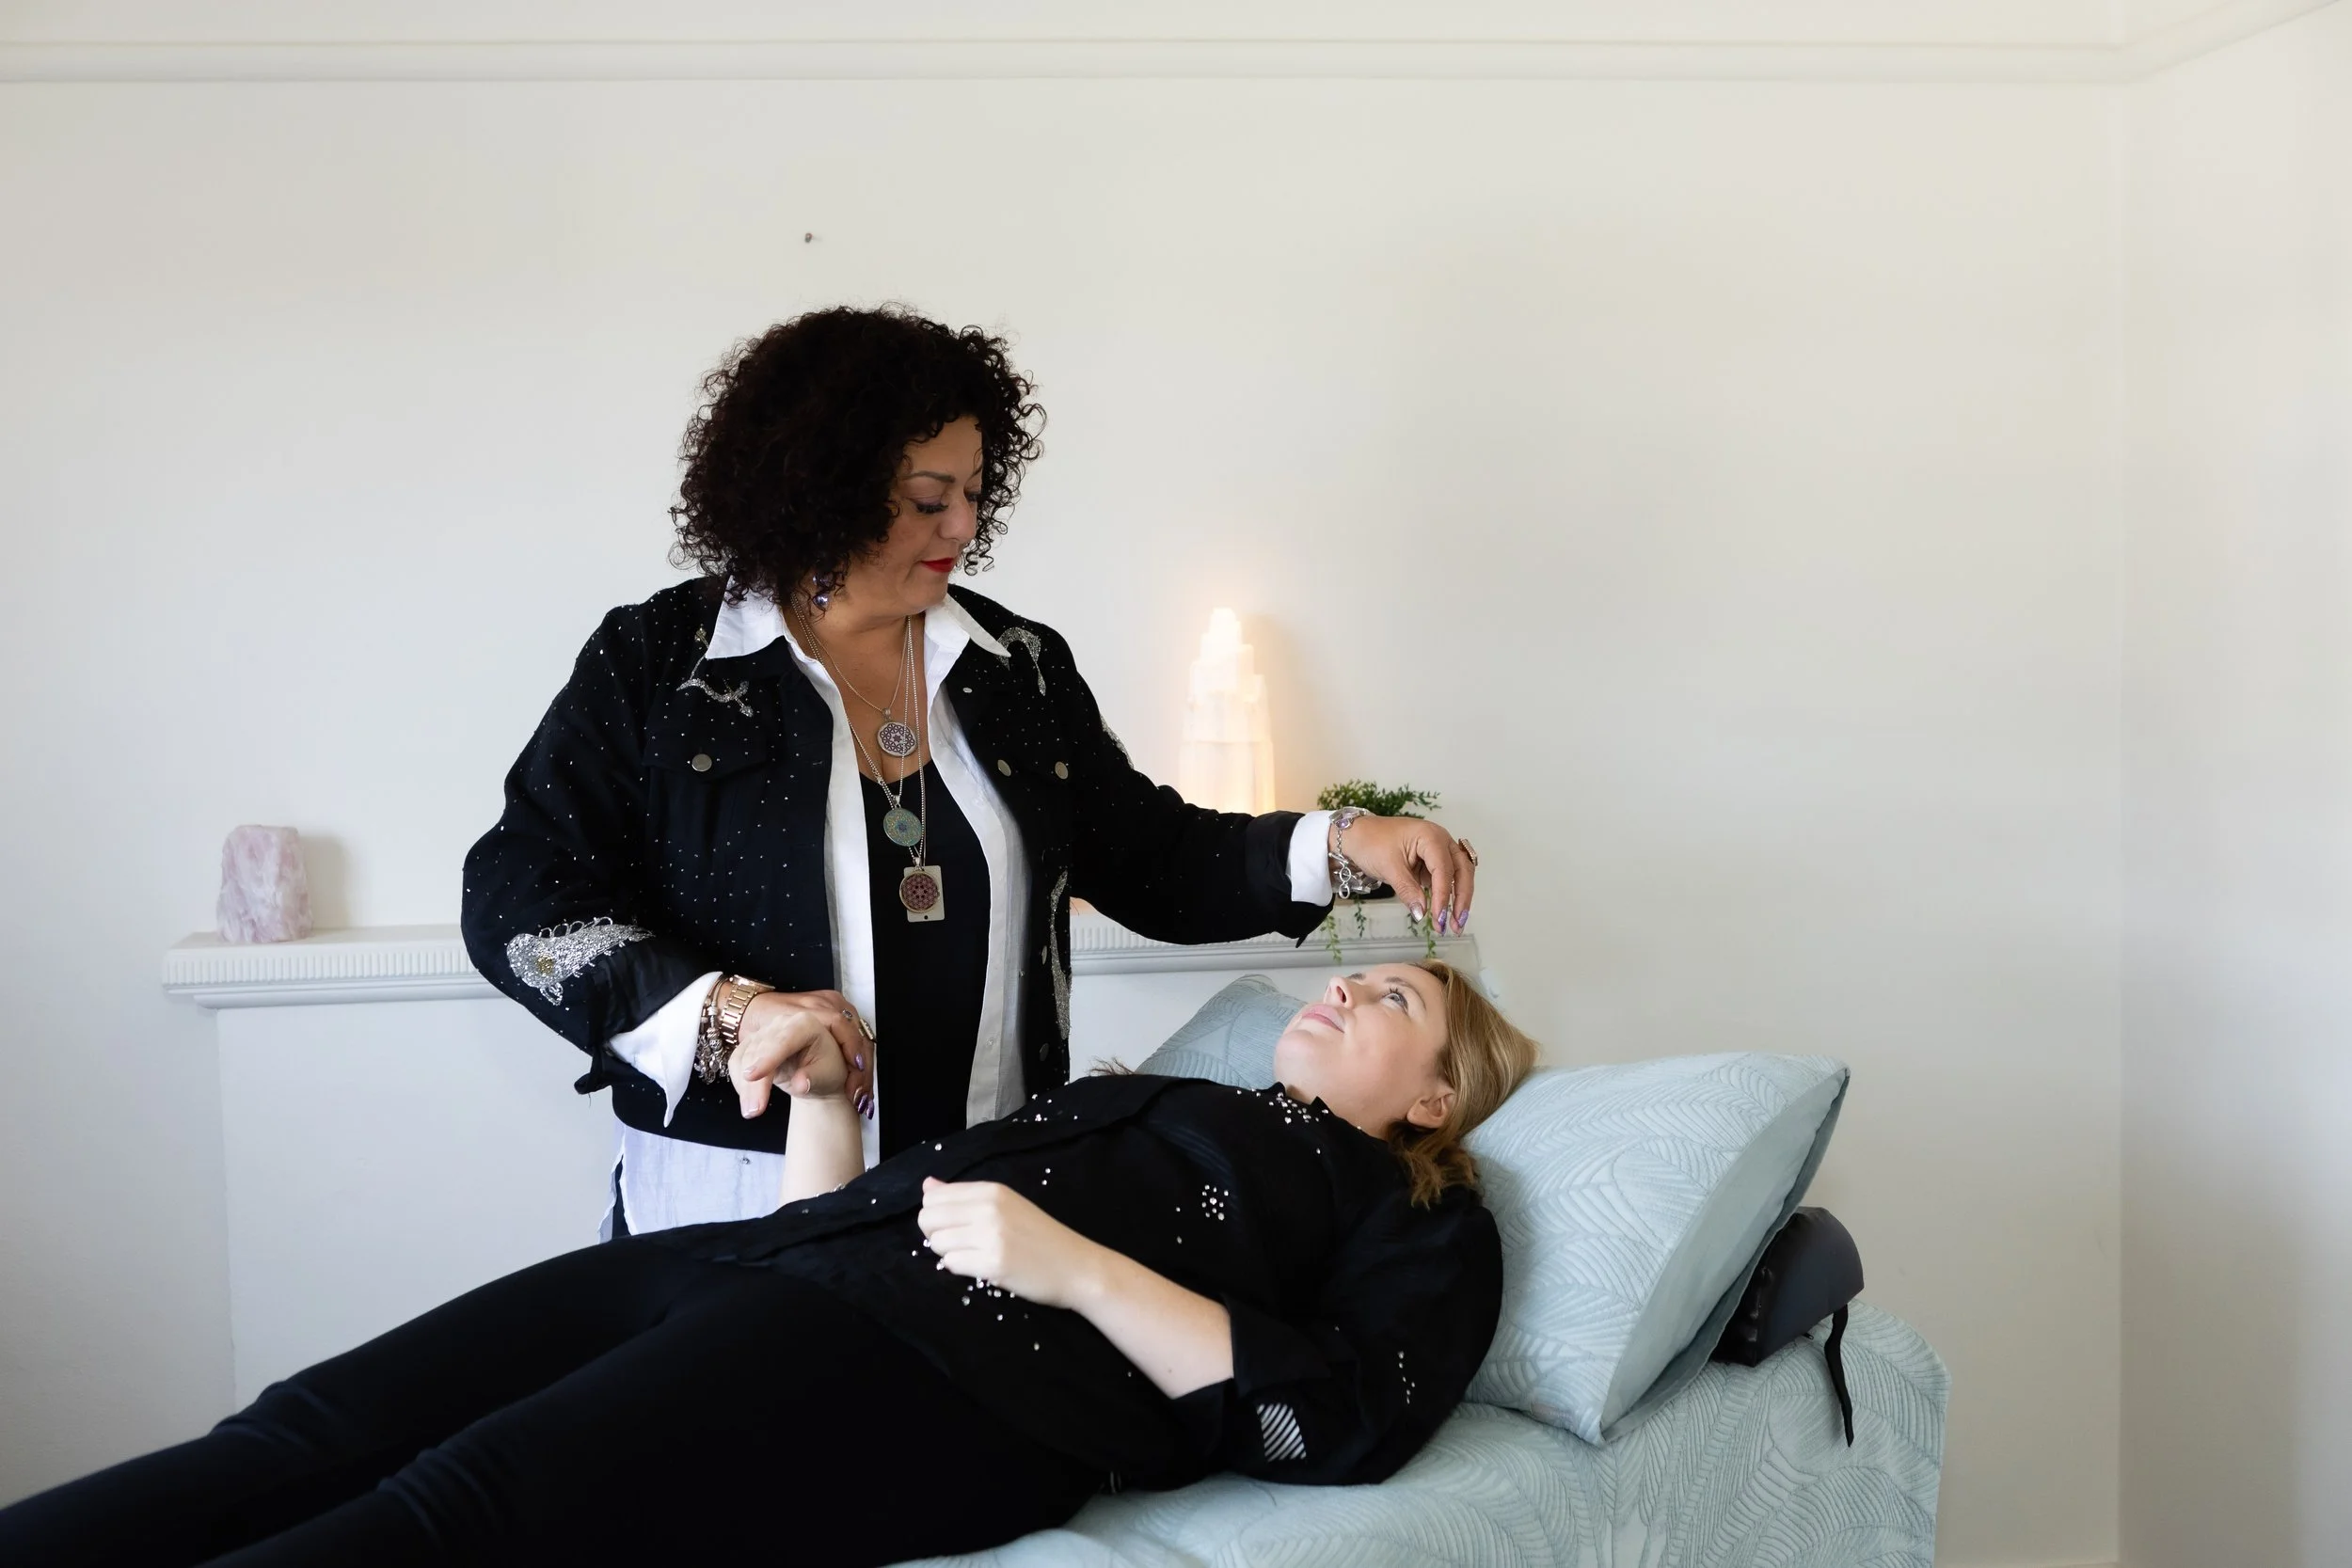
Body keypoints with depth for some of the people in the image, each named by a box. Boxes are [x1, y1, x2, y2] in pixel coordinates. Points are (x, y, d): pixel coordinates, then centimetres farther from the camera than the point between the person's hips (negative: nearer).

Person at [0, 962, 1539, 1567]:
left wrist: (1074, 1266, -10)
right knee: (316, 1430, -17)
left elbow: (1350, 1418, -4)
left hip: (969, 1365, -7)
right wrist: (824, 1095, 14)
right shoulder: (1141, 1095, 36)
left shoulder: (1414, 1211, 19)